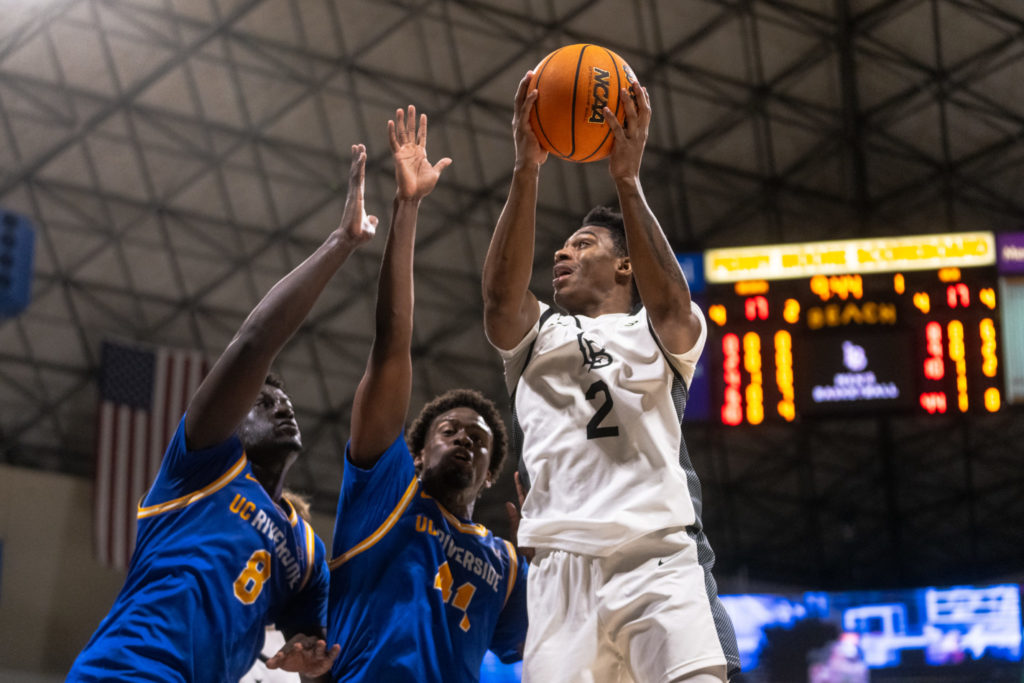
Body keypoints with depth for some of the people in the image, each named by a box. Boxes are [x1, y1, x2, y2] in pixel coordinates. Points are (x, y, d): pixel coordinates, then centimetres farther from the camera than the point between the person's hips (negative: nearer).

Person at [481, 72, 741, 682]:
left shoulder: (666, 333, 19)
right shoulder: (537, 335, 24)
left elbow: (670, 304, -7)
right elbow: (501, 296, 1)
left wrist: (628, 180, -13)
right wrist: (527, 171, -9)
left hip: (661, 554, -2)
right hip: (564, 562, 2)